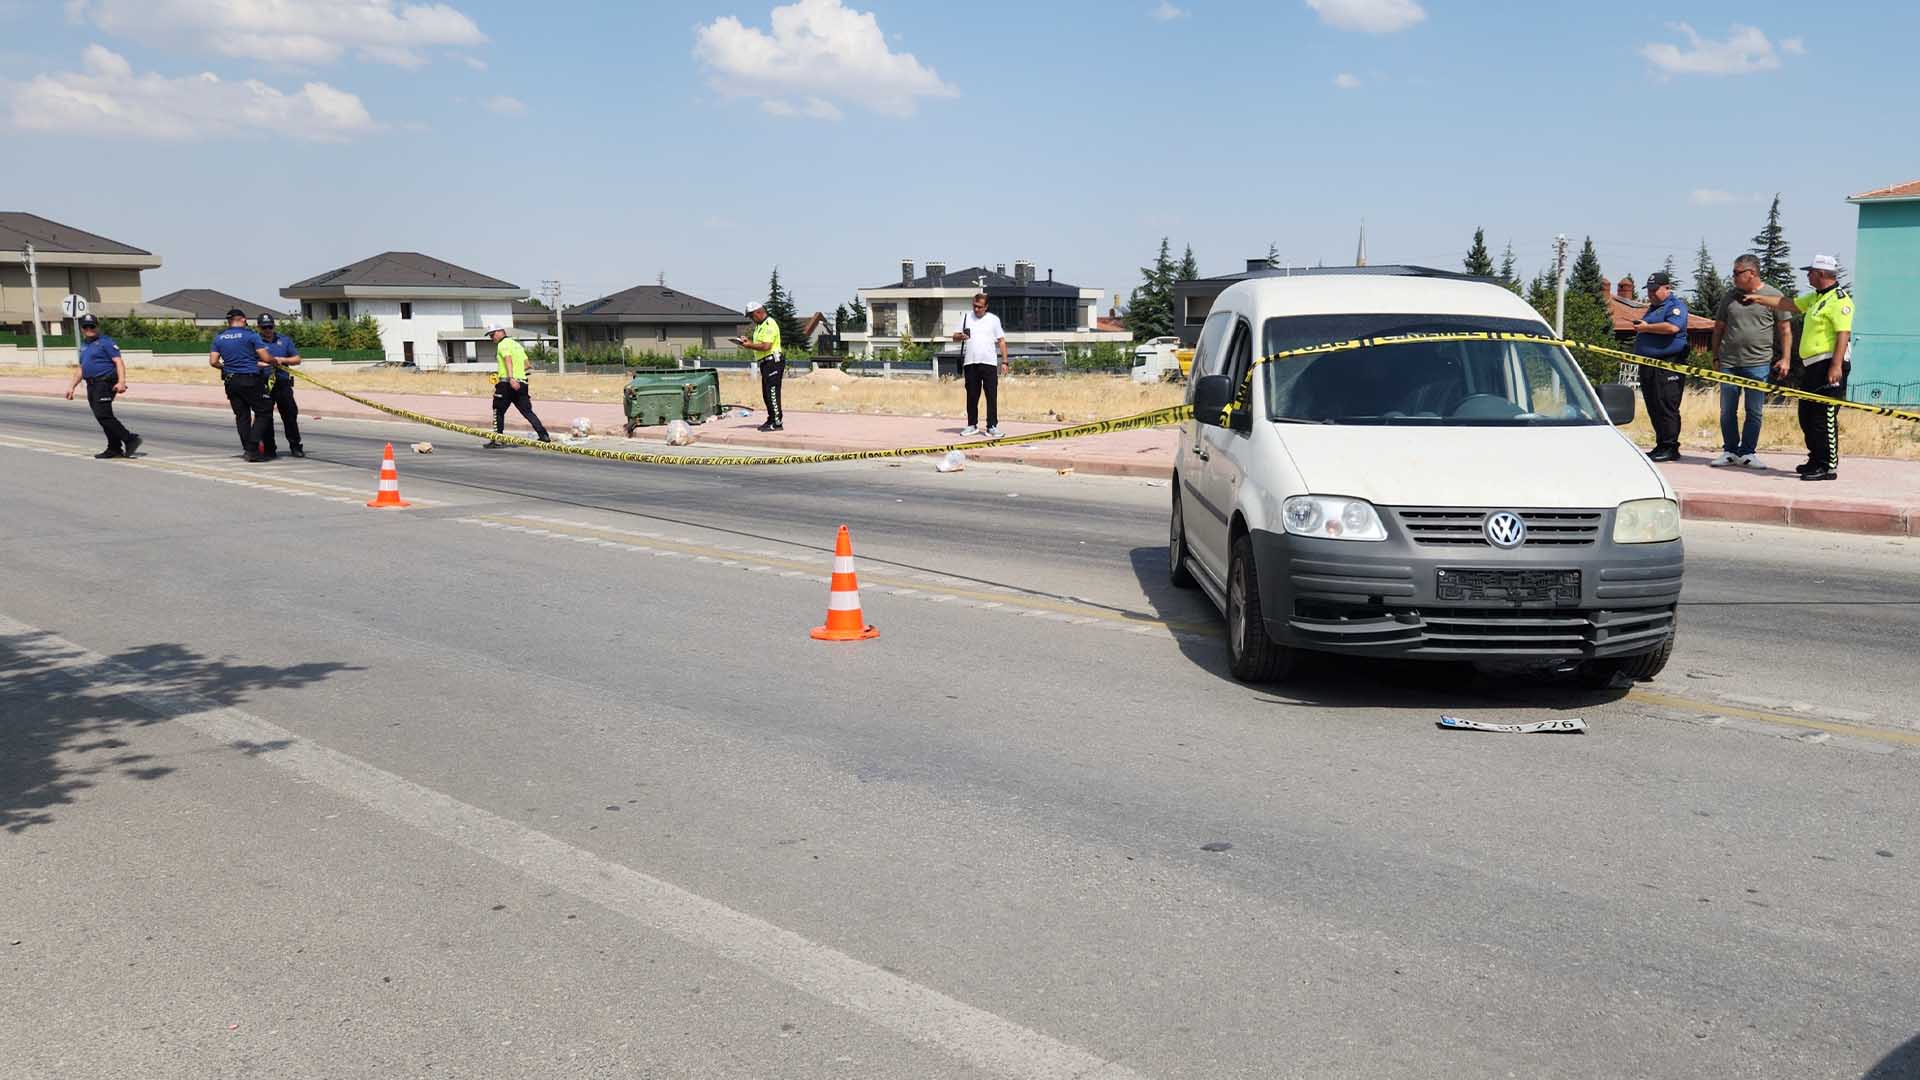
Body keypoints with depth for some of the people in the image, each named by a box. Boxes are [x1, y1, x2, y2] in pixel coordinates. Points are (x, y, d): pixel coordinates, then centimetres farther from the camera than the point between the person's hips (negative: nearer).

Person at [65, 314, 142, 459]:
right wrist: (72, 387, 25)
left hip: (105, 383, -9)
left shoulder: (105, 342, -3)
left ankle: (130, 439, -15)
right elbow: (81, 369, 30)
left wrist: (121, 381, -25)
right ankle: (115, 449, 8)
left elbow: (119, 362, -13)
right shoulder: (84, 347, 22)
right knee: (102, 416, 6)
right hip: (92, 386, 9)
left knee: (103, 415, -19)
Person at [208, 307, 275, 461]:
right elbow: (266, 358, -11)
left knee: (241, 415, 13)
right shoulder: (250, 335, -7)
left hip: (231, 382, 6)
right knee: (264, 412, 1)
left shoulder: (218, 338, 9)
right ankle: (253, 449, -9)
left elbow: (213, 362, 5)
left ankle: (248, 450, 11)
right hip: (251, 380, -6)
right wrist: (275, 361, 10)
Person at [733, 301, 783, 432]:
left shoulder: (770, 325, -13)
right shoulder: (759, 326, 20)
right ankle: (771, 419, 19)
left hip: (773, 361, -11)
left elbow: (766, 346, -22)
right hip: (766, 363, 11)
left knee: (772, 393, -11)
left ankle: (778, 423, -11)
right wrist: (748, 341, 8)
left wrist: (750, 345, -14)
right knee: (766, 394, 13)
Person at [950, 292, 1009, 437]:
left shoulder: (994, 319, 8)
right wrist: (960, 336, -14)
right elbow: (954, 336, 10)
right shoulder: (966, 317, 12)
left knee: (992, 396, -5)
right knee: (972, 396, 7)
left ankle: (992, 427, -4)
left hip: (989, 363, -2)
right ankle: (972, 425, 17)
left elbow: (1001, 341, 6)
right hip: (970, 363, 2)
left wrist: (1004, 362, -2)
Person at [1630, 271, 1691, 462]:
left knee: (1666, 407, -10)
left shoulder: (1676, 305, -4)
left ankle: (1670, 448, -8)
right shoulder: (1653, 308, 25)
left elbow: (1673, 327, -23)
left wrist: (1646, 328, -14)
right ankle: (1661, 446, 13)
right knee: (1653, 408, 9)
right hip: (1648, 366, 9)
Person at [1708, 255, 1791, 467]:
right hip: (1728, 362, 3)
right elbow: (1718, 328, 16)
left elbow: (1785, 329, 2)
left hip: (1758, 364, -3)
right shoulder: (1729, 297, 10)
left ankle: (1747, 453, 9)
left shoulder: (1773, 296, 1)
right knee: (1727, 411, 5)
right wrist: (1715, 357, 11)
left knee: (1754, 412, 1)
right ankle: (1730, 451, 15)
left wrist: (1785, 358, -4)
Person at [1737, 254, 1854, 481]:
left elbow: (1843, 334, -20)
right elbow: (1788, 304, 30)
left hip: (1829, 365, -10)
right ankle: (1816, 461, 22)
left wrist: (1836, 366, -26)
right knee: (1806, 416, 14)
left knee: (1824, 418, -9)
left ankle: (1829, 466, -6)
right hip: (1812, 366, 10)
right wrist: (1758, 298, 32)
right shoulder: (1816, 297, 17)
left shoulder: (1839, 300, -13)